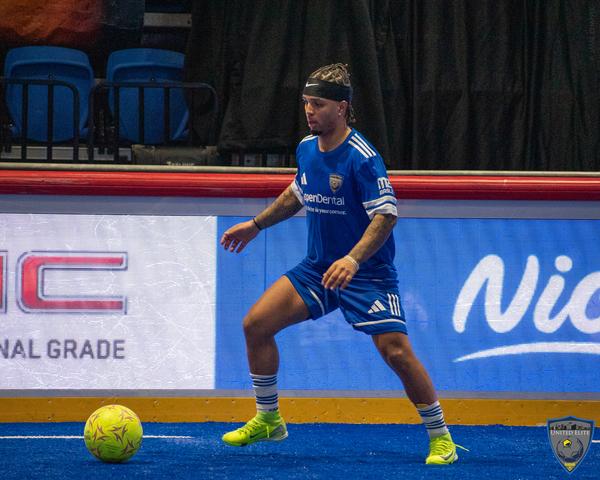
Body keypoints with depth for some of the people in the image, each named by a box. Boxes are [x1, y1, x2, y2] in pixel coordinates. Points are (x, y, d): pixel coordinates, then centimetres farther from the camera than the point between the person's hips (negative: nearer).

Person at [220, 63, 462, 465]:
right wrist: (257, 225, 25)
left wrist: (353, 259, -36)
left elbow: (386, 214, -25)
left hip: (367, 273, -7)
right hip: (318, 267, 7)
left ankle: (440, 437, -3)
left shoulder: (363, 158, -20)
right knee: (256, 324, -2)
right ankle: (268, 420, 15)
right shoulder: (306, 148, 3)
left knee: (396, 351, -19)